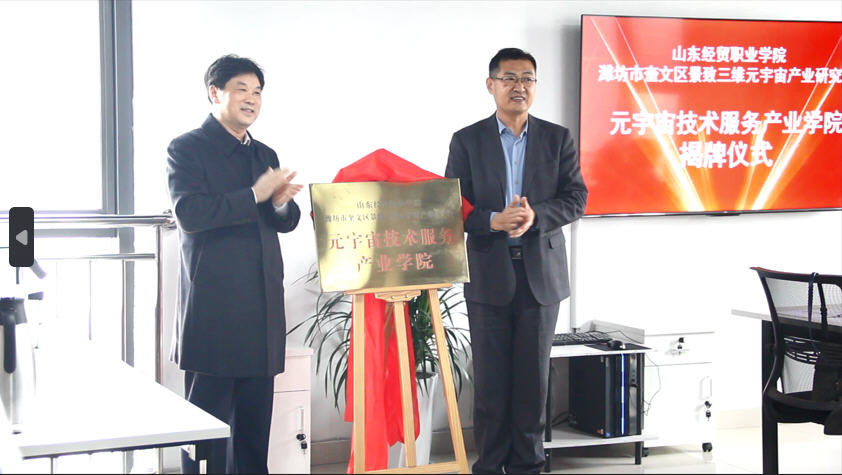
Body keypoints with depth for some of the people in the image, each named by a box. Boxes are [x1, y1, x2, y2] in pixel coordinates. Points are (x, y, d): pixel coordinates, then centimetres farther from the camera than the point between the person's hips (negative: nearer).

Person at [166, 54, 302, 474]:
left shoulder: (265, 155, 19)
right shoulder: (187, 149, -2)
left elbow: (286, 221, 17)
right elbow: (189, 213, -16)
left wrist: (281, 203, -6)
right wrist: (255, 195, -16)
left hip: (262, 309, 6)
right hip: (214, 307, -6)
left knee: (255, 421, 9)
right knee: (209, 418, -3)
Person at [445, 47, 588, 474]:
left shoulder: (558, 138, 7)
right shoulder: (467, 141, 4)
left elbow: (576, 198, 1)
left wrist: (535, 215, -17)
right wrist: (492, 221, -18)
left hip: (541, 274, 1)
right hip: (488, 274, -1)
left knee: (533, 375, 5)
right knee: (490, 378, 3)